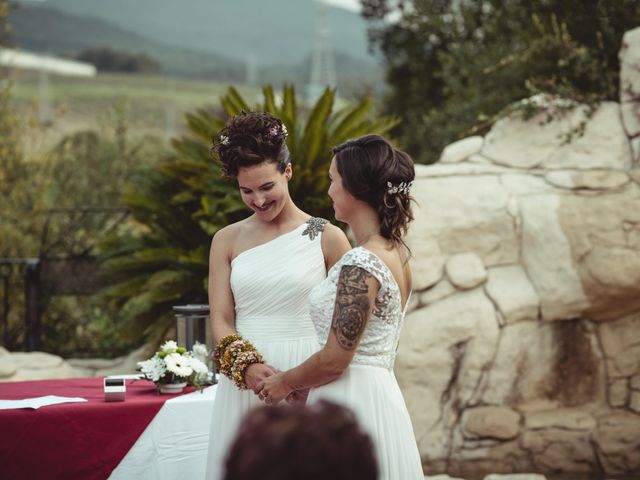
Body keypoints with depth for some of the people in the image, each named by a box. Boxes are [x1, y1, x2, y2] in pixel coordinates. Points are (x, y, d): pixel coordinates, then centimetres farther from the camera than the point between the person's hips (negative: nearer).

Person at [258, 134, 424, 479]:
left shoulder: (361, 265, -19)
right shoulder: (396, 253, 9)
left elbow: (335, 359, -18)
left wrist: (285, 382, -1)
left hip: (350, 405, -9)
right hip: (380, 396, 9)